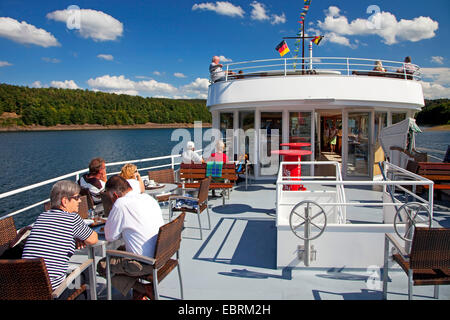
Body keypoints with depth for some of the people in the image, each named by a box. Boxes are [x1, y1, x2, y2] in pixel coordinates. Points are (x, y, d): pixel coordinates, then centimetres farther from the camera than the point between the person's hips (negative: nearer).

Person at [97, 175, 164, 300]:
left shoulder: (120, 204, -15)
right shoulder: (148, 198, 7)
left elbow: (110, 237, -4)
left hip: (146, 263, -8)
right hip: (161, 256, 8)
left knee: (102, 266, 10)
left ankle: (144, 289, 3)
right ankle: (138, 294, 21)